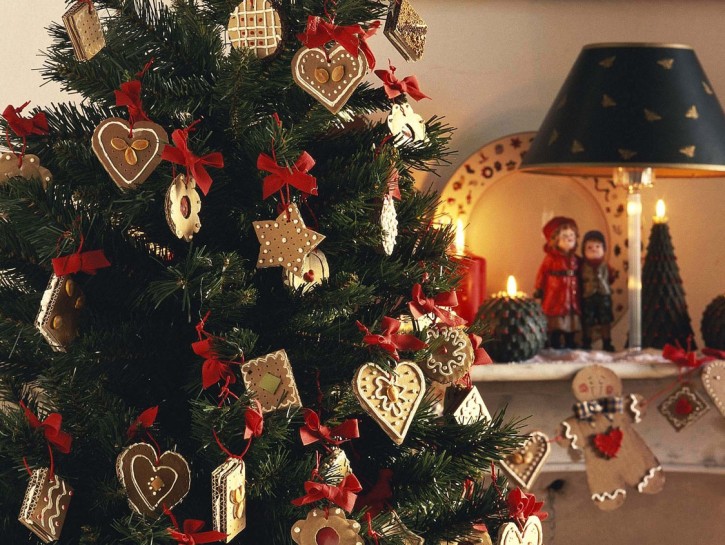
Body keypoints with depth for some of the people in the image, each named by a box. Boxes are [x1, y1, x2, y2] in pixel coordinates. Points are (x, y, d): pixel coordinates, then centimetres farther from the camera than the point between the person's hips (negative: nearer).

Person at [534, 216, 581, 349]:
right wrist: (539, 290, -6)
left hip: (572, 301, 5)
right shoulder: (551, 258, -9)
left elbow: (580, 277, 10)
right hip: (555, 301, -5)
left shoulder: (575, 259, 6)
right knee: (555, 331, 1)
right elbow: (542, 275, -6)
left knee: (570, 330, 12)